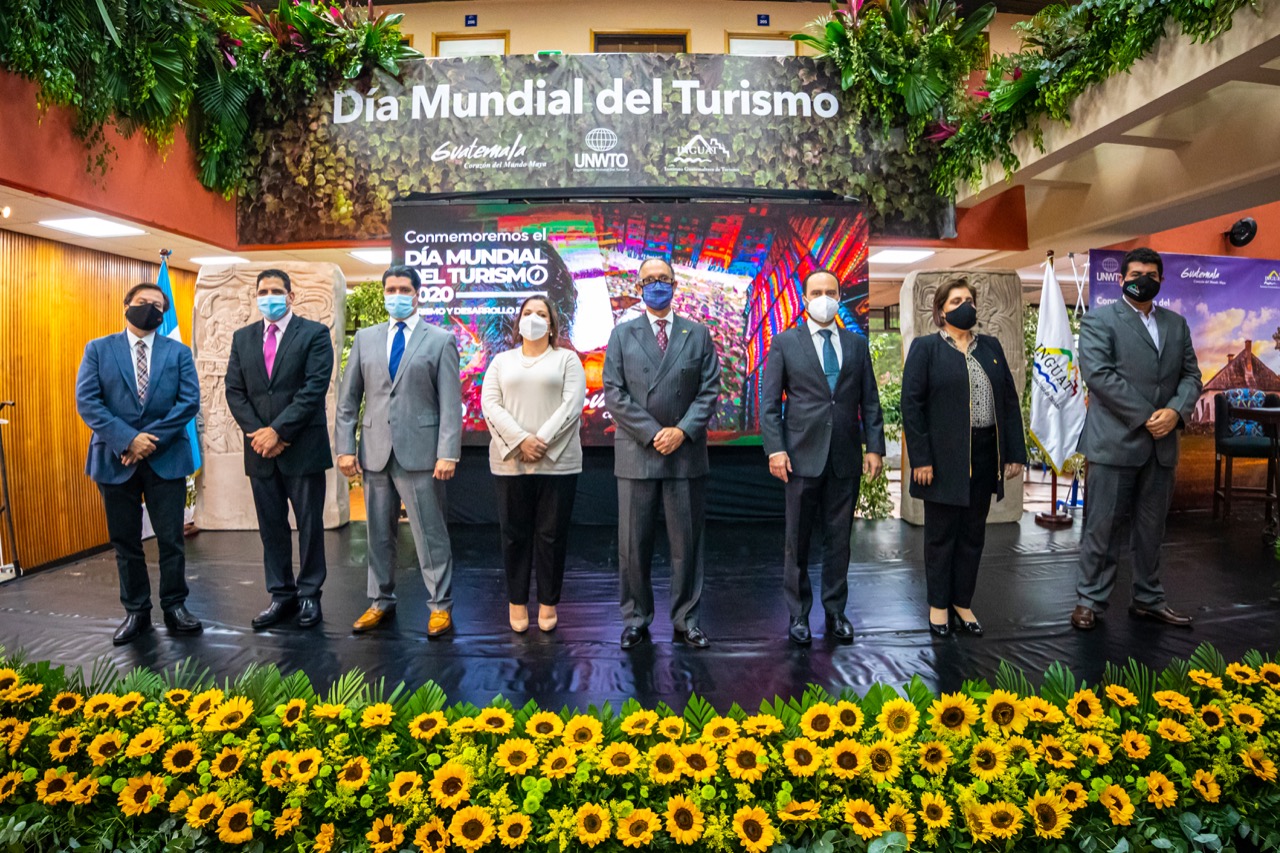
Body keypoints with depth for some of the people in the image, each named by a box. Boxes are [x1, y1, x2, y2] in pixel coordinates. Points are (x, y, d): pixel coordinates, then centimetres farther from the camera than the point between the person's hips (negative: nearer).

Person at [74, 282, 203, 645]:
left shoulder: (179, 352, 7)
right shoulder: (98, 349, 6)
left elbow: (189, 402, -4)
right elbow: (86, 401, -4)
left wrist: (152, 439, -13)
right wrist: (128, 439, -16)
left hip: (166, 459, 0)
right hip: (116, 458, 1)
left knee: (171, 539, 3)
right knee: (125, 541, 8)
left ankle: (174, 607, 14)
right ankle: (136, 612, 19)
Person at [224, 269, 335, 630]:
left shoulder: (314, 333, -2)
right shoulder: (242, 337, 13)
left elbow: (315, 388, -12)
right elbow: (234, 391, 8)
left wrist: (278, 430, -15)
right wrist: (258, 432, -7)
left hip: (303, 447, -4)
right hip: (261, 448, 5)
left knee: (309, 525, 4)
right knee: (271, 526, 10)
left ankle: (309, 595, 16)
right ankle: (281, 596, 20)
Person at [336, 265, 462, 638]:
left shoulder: (440, 340, 2)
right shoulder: (365, 338, 11)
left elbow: (451, 403, -5)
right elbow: (348, 399, 11)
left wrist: (448, 453, -12)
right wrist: (346, 447, 3)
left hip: (420, 451, -4)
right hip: (375, 450, 4)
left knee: (430, 532, 1)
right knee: (379, 533, 13)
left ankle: (440, 605, 12)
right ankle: (381, 601, 26)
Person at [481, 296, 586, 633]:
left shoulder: (567, 359, 9)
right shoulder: (502, 361, 15)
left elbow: (572, 405, -4)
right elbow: (490, 405, 2)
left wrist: (542, 440, -15)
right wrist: (520, 440, -13)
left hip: (557, 462, -1)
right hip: (510, 462, 2)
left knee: (552, 534, 2)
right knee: (515, 534, 6)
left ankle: (548, 603, 14)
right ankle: (517, 602, 17)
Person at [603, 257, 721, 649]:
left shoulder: (698, 334, 10)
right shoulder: (622, 334, 7)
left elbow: (710, 390, 3)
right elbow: (613, 393, -1)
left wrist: (682, 431, -11)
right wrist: (651, 433, -11)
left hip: (687, 452, 1)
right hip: (636, 453, 0)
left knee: (686, 541, 6)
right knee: (633, 543, 5)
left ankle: (686, 620, 18)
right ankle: (636, 618, 19)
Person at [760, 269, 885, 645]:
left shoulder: (857, 344, 11)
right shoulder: (785, 343, 2)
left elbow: (870, 401, 10)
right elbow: (769, 402, -1)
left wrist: (874, 447, 2)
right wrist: (775, 449, -10)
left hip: (846, 458, 3)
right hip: (803, 455, -2)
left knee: (839, 538, 9)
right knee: (797, 540, 5)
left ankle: (836, 612, 22)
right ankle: (798, 614, 18)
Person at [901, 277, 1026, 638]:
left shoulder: (991, 347, 12)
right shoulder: (925, 347, -3)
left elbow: (1010, 401, 10)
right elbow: (911, 404, -9)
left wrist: (1015, 453, 3)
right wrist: (921, 459, -15)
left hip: (985, 455, 5)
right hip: (945, 457, -4)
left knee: (973, 534, 12)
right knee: (941, 534, 7)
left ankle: (963, 602, 26)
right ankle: (938, 604, 21)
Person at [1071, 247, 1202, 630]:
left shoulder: (1176, 323, 17)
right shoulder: (1099, 320, -2)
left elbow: (1190, 374, 13)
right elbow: (1098, 374, -13)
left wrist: (1176, 410, -8)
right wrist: (1145, 417, -14)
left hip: (1162, 443, 6)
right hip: (1115, 441, -5)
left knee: (1151, 528, 13)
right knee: (1102, 526, 0)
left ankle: (1148, 600, 25)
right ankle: (1090, 599, 10)